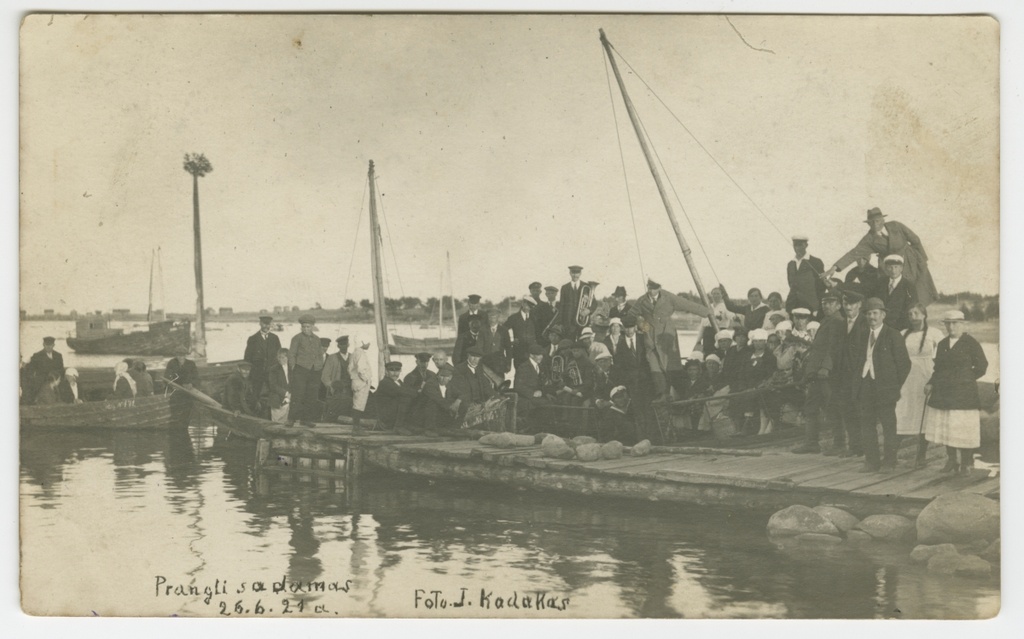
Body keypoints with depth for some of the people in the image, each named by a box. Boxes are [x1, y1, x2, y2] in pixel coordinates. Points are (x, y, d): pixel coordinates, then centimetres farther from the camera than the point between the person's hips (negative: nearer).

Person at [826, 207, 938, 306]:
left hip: (913, 262, 0)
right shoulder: (870, 239, -13)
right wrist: (835, 267, -32)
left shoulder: (896, 226, -12)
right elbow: (854, 253, -21)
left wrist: (922, 259, 5)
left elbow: (915, 240, 0)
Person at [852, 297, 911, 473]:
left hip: (885, 388, -6)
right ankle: (871, 461, 14)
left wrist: (896, 386, -6)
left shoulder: (893, 336, -4)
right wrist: (859, 382, 10)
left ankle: (889, 462, 7)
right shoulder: (862, 337, 14)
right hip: (865, 389, 6)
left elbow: (904, 363, -4)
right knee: (867, 425, 6)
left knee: (888, 426, 0)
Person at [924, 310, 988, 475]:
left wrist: (964, 380, 5)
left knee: (964, 429, -3)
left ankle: (967, 463, 8)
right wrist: (931, 383, 3)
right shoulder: (942, 344, 12)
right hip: (943, 393, 5)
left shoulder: (971, 343, -3)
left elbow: (982, 366, 1)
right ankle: (951, 461, 17)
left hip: (963, 394, -5)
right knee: (946, 428, 6)